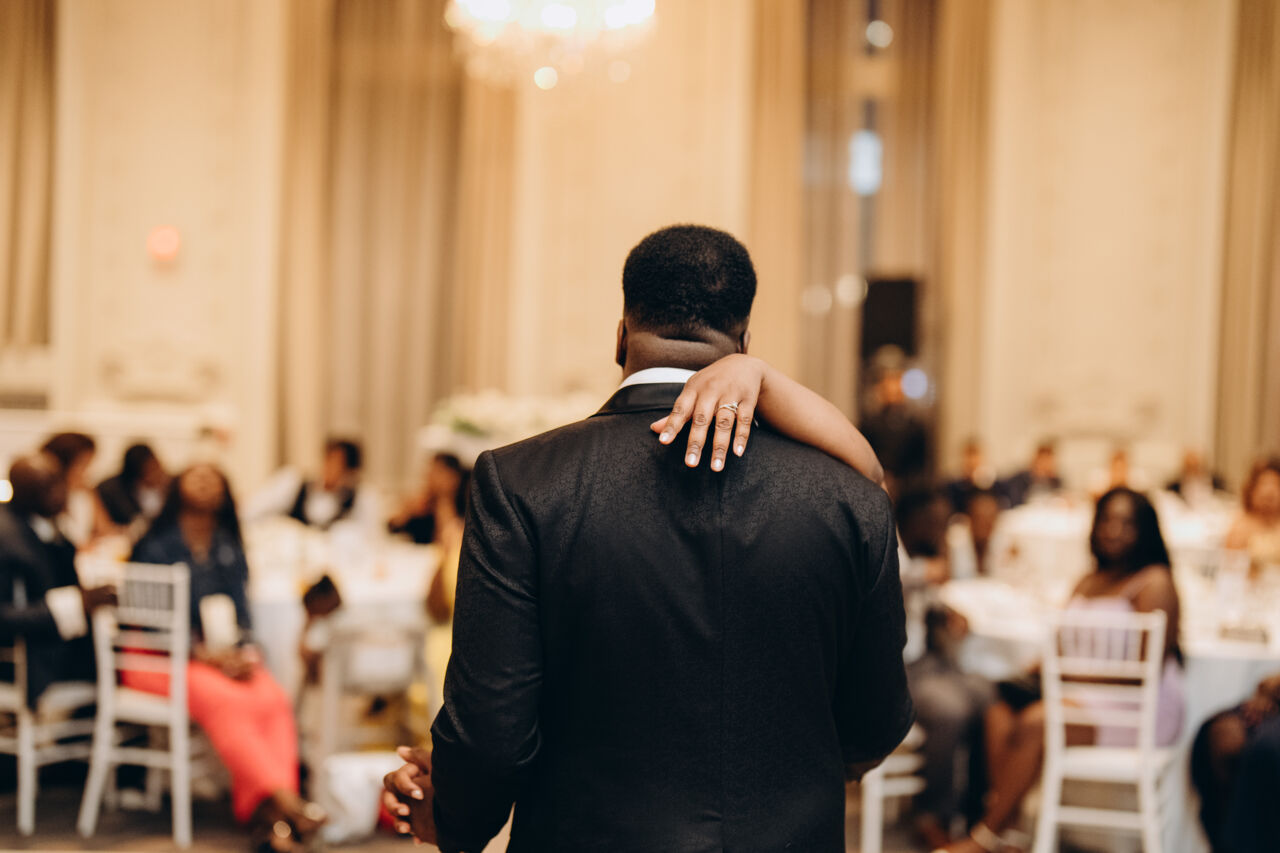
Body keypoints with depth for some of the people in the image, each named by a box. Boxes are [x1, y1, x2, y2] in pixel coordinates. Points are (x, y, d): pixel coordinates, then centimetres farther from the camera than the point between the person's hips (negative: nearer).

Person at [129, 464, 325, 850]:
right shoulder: (156, 546, 0)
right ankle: (280, 798, -41)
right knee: (223, 701, -34)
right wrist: (205, 655, -19)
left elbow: (239, 612, 12)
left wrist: (242, 652, -10)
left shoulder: (229, 549, 17)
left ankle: (271, 815, -37)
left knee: (274, 700, -26)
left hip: (225, 654, 5)